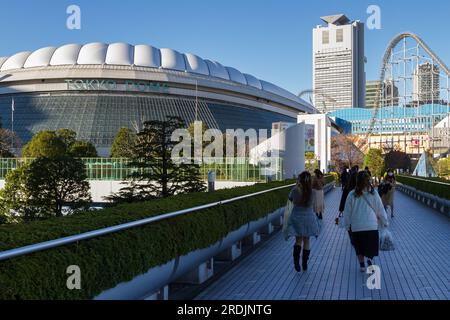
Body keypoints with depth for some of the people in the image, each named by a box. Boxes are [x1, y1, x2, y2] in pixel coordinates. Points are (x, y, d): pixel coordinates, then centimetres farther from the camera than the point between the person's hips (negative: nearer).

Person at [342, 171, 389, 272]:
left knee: (359, 247, 18)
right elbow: (380, 210, 3)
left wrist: (347, 225, 13)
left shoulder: (352, 195, -5)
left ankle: (362, 264, 17)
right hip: (372, 226, 0)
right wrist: (384, 222, 15)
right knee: (372, 246, 13)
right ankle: (370, 258, -12)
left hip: (356, 226, 1)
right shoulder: (373, 194, -5)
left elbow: (347, 212, 2)